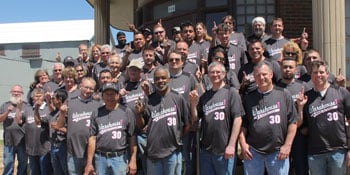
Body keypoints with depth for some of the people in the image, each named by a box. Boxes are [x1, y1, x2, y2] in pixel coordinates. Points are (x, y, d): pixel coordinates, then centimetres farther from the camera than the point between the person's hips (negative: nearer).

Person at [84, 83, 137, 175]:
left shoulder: (127, 112, 0)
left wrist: (133, 160, -7)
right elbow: (92, 139, 5)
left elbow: (132, 138, -2)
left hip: (120, 158, -2)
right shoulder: (97, 114, 7)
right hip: (100, 158, 3)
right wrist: (89, 163, 2)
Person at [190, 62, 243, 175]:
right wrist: (193, 103, -6)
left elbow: (237, 119, -9)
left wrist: (231, 145, -14)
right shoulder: (205, 96, 11)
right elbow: (195, 118, 11)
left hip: (224, 150, -5)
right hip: (205, 150, 5)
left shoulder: (231, 93, -4)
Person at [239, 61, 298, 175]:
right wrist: (243, 144, -3)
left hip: (278, 152, -1)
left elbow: (293, 122, 1)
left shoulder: (284, 95, 2)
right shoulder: (248, 98, 8)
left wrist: (287, 145, -5)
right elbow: (242, 125, 9)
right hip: (253, 151, 1)